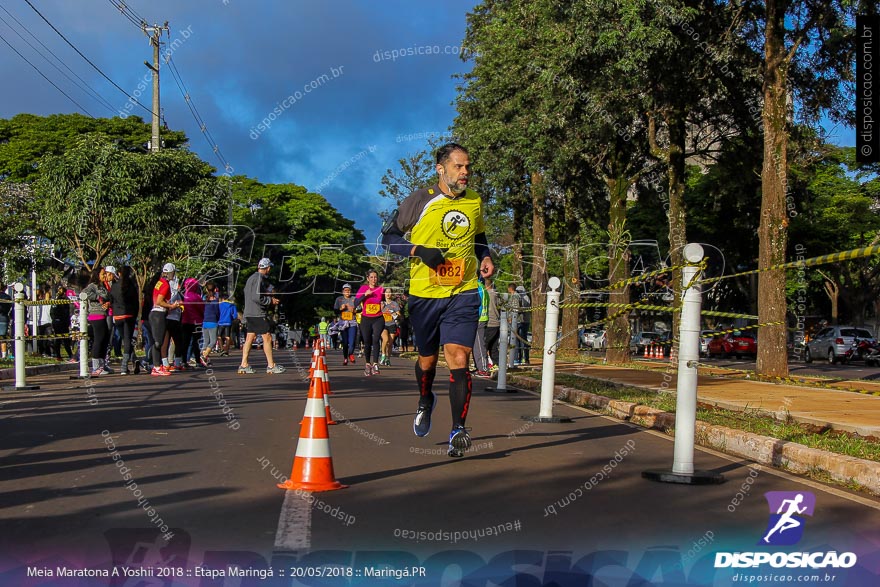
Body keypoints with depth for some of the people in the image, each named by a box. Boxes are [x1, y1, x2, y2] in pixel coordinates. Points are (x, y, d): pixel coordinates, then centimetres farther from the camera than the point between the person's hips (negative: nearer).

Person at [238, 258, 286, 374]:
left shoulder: (252, 277, 16)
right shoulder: (259, 278, -14)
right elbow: (256, 297, -22)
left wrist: (269, 298, 19)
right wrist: (270, 300, -10)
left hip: (249, 313, 9)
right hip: (257, 314, -9)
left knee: (249, 338, 8)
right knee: (267, 338, -4)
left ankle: (244, 365, 7)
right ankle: (271, 365, -1)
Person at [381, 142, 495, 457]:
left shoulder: (475, 202, 8)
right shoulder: (420, 201, -4)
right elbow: (388, 235, 0)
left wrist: (486, 258, 4)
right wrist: (419, 251, -16)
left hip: (463, 294, 1)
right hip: (424, 294, -1)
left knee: (458, 358, -14)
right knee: (427, 359, 14)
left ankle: (458, 430, -11)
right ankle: (425, 402, 46)